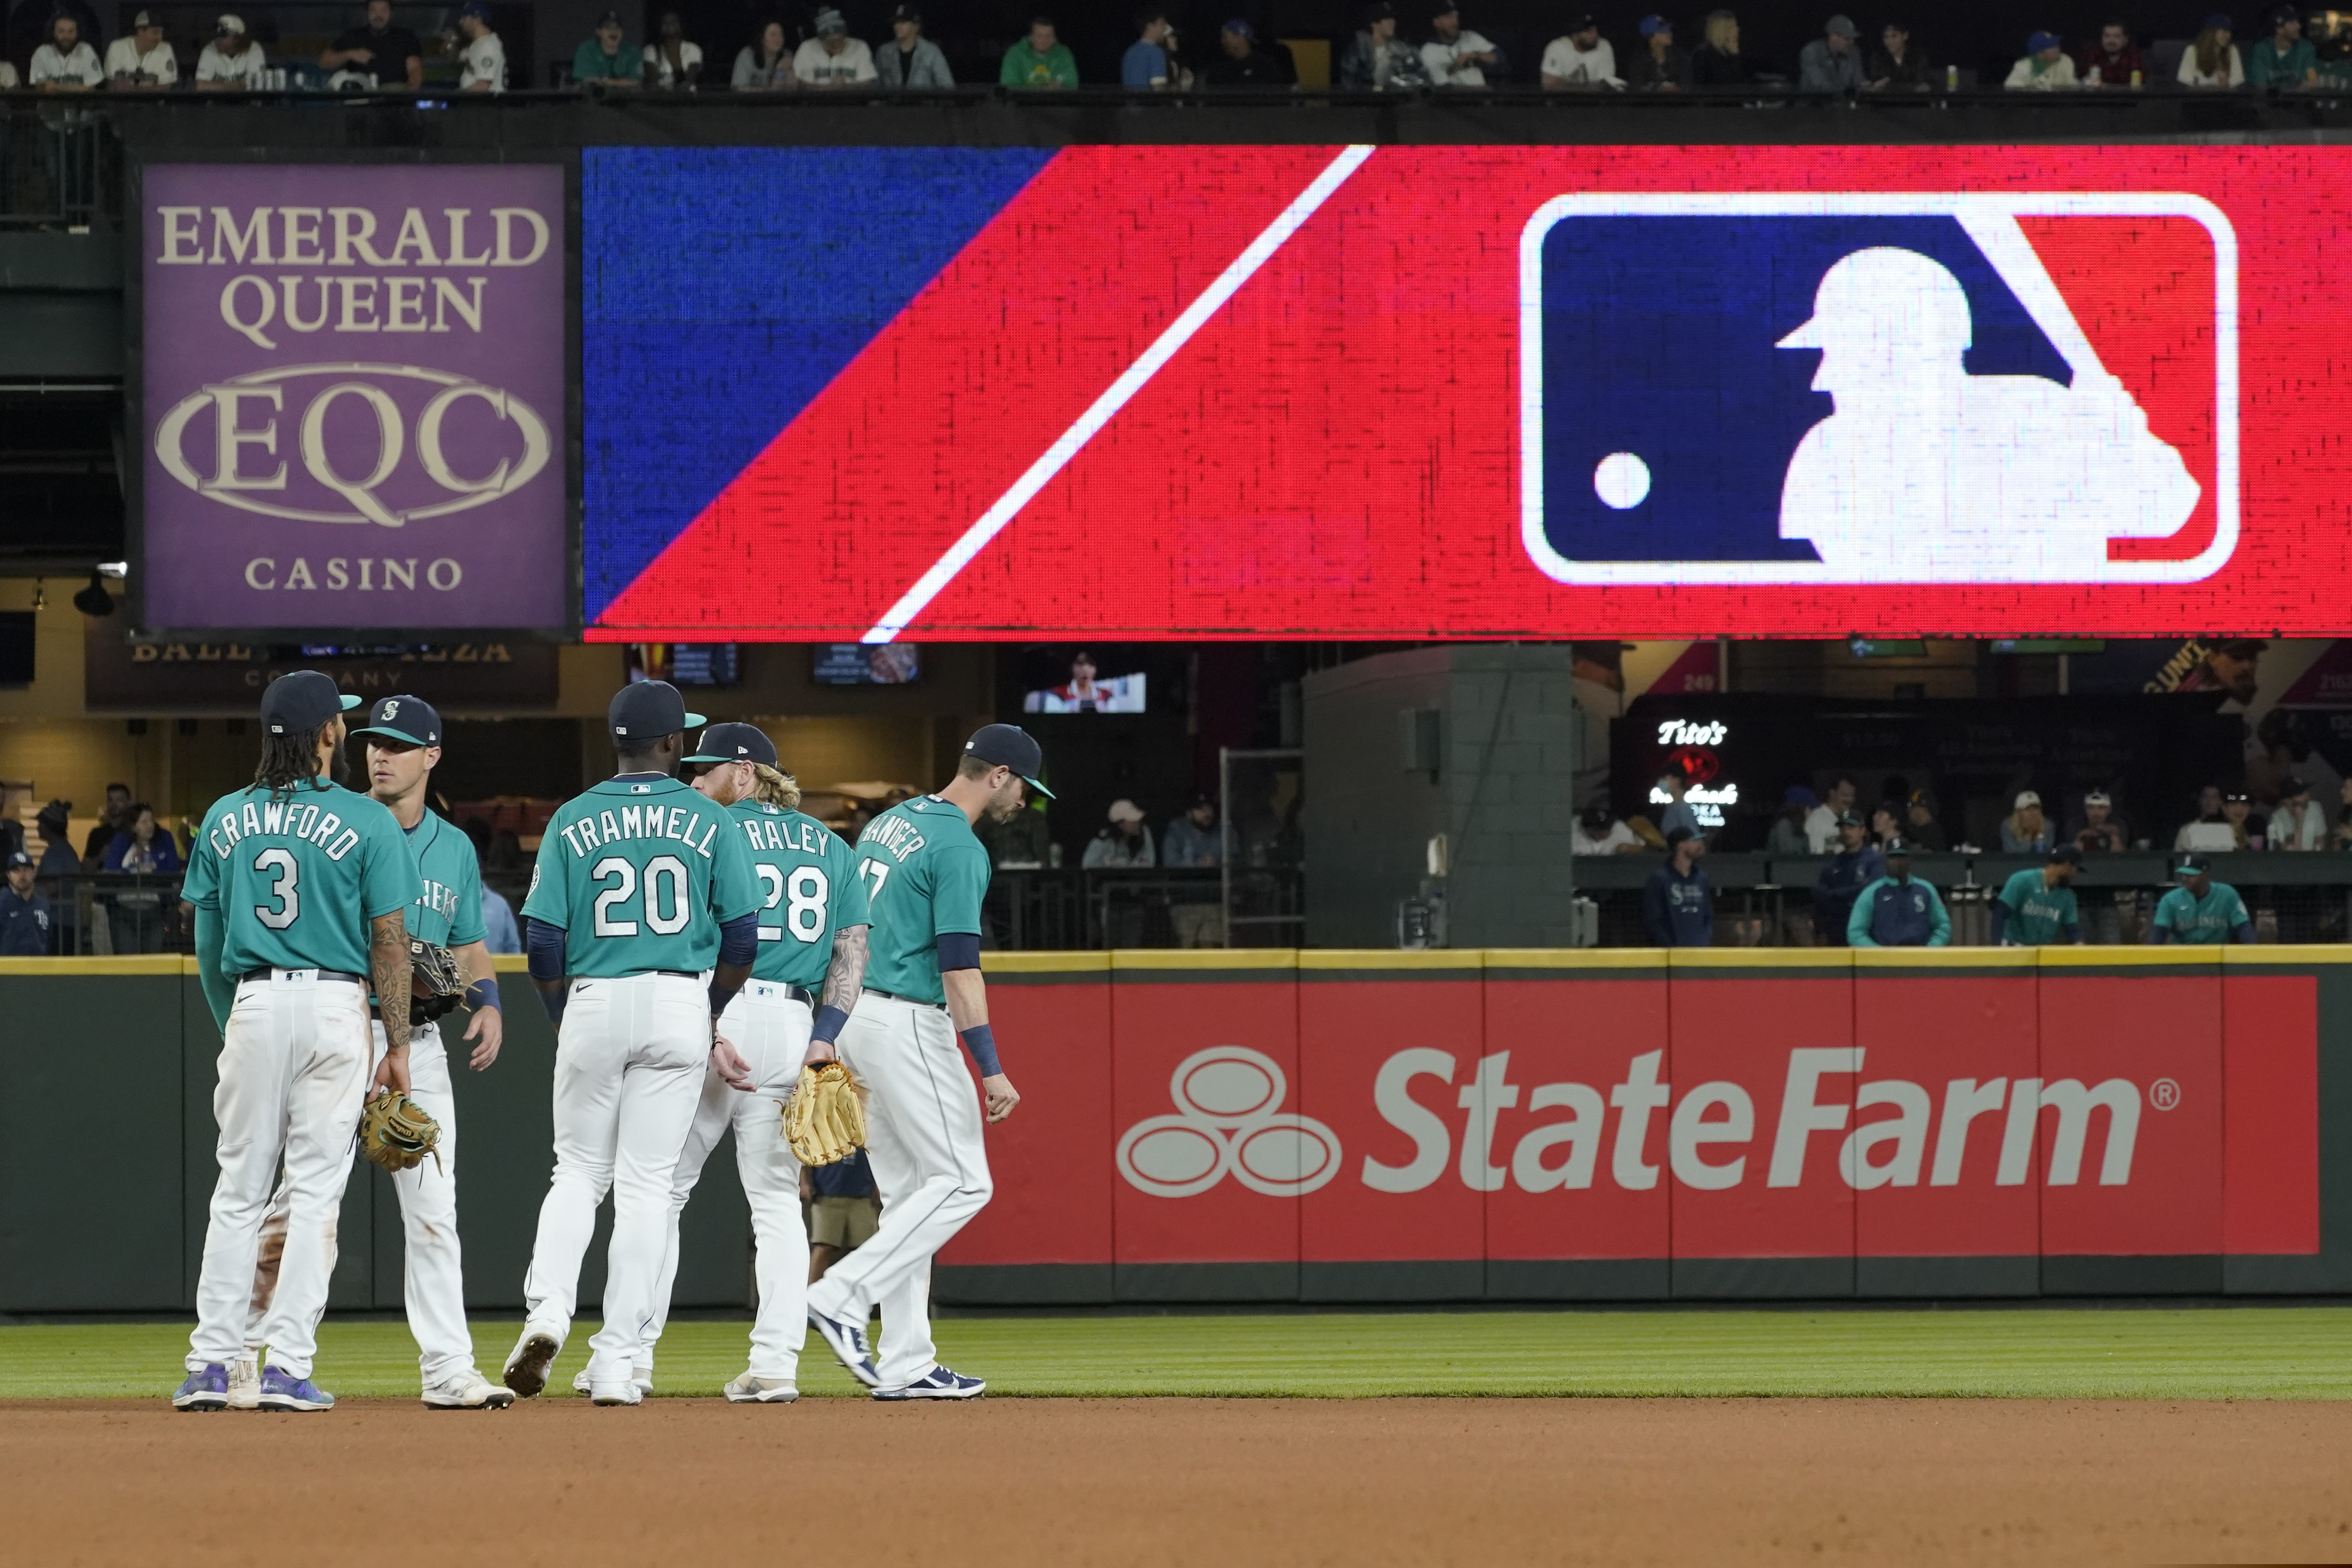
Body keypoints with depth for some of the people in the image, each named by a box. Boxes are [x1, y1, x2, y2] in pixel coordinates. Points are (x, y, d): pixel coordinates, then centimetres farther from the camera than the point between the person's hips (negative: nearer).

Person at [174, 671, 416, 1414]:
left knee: (238, 1190, 8)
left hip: (252, 1004, 3)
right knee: (315, 1191, 0)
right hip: (335, 1003, -3)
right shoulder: (367, 823, -4)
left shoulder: (224, 821, 7)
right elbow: (389, 942, -5)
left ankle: (212, 1363, 4)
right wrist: (397, 1047, 0)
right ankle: (287, 1367, -5)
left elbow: (207, 944, 10)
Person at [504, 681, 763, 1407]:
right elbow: (743, 937, -1)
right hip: (680, 1003, 0)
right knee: (646, 1182, 2)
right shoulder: (710, 821, 2)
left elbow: (542, 941, -1)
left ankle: (548, 1306, -10)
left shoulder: (574, 821, 3)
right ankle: (617, 1360, -1)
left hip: (594, 1001, 0)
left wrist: (563, 1024, 14)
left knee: (578, 1171, 13)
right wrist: (710, 1021, 14)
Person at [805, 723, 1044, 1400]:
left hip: (853, 1015, 10)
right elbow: (959, 965, -19)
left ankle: (906, 1364, 8)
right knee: (962, 1183, -5)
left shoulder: (889, 824, 15)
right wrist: (990, 1068, -21)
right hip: (907, 1024, -10)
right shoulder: (960, 849, -13)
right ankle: (843, 1298, -13)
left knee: (909, 1192, 11)